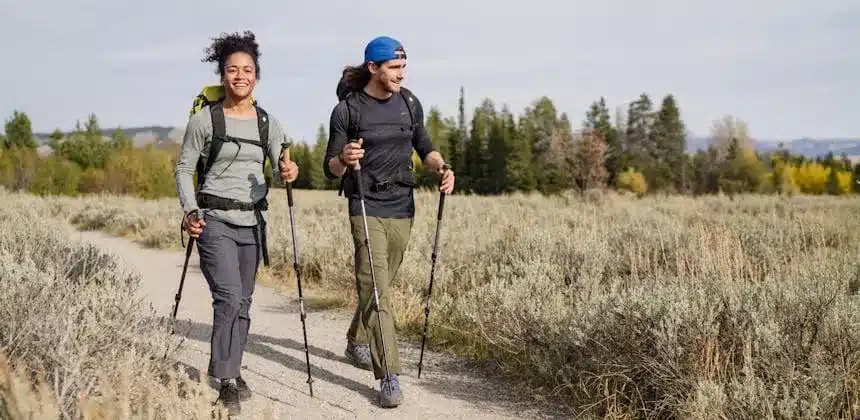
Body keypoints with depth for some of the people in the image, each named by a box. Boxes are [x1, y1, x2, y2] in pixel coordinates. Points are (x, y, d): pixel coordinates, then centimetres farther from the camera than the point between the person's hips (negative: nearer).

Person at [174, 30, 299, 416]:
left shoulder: (268, 123, 6)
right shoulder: (204, 120, -4)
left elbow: (279, 170, 7)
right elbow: (184, 169, 1)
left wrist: (287, 173, -17)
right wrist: (190, 212, -12)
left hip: (252, 222, 4)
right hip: (215, 221, -4)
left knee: (243, 302, 9)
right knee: (229, 297, -16)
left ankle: (232, 372, 24)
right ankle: (227, 382, -9)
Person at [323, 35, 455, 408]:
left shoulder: (409, 103, 4)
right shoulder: (346, 110, -9)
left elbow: (424, 146, 16)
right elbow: (330, 169, -7)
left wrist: (442, 168, -5)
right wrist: (344, 160, -31)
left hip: (402, 206, 5)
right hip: (366, 207, -5)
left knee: (380, 284, 17)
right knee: (375, 289, -12)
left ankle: (357, 342, 41)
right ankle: (388, 376, -11)